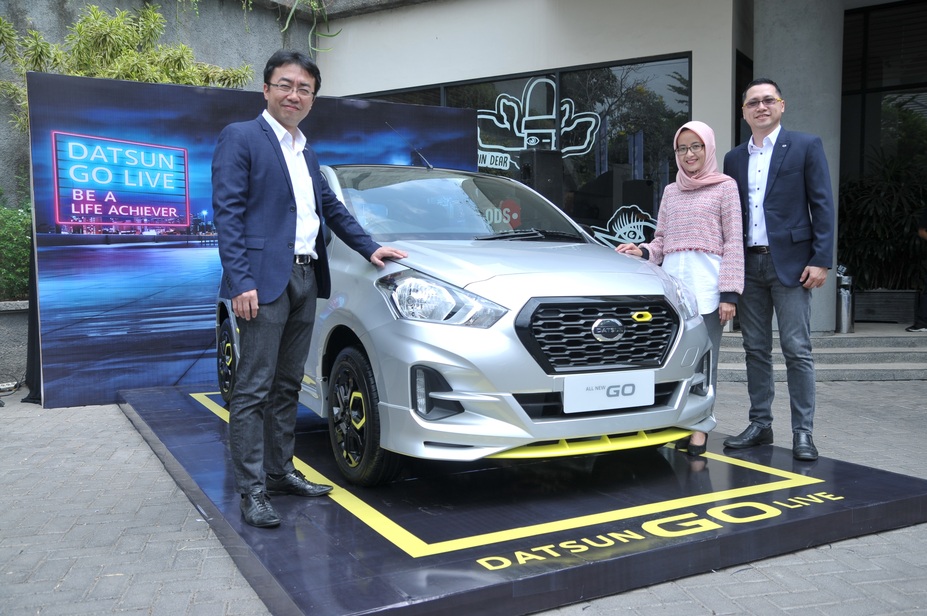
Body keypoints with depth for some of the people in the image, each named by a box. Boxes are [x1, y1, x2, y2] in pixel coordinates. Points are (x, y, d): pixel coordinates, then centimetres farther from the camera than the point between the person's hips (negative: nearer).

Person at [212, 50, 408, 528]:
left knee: (287, 387, 13)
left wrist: (369, 247, 22)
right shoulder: (240, 138, -3)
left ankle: (281, 472, 23)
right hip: (265, 282, -8)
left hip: (305, 280, 8)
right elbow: (227, 212, -11)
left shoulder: (307, 154, 21)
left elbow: (331, 208, 30)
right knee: (254, 390, -4)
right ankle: (252, 492, 2)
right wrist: (241, 282, -19)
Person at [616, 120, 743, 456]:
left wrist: (729, 292, -7)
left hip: (706, 282, -4)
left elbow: (733, 243, 1)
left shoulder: (725, 186, 7)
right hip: (672, 279, 4)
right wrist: (643, 252, -2)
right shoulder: (671, 191, 20)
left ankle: (699, 428, 0)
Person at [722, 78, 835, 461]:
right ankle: (759, 425, 18)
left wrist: (820, 260, -11)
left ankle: (803, 432, 5)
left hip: (790, 263, -4)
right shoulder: (734, 158, 14)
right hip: (748, 265, 5)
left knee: (797, 351, -3)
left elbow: (822, 206, -3)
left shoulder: (806, 146, 2)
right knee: (756, 350, 9)